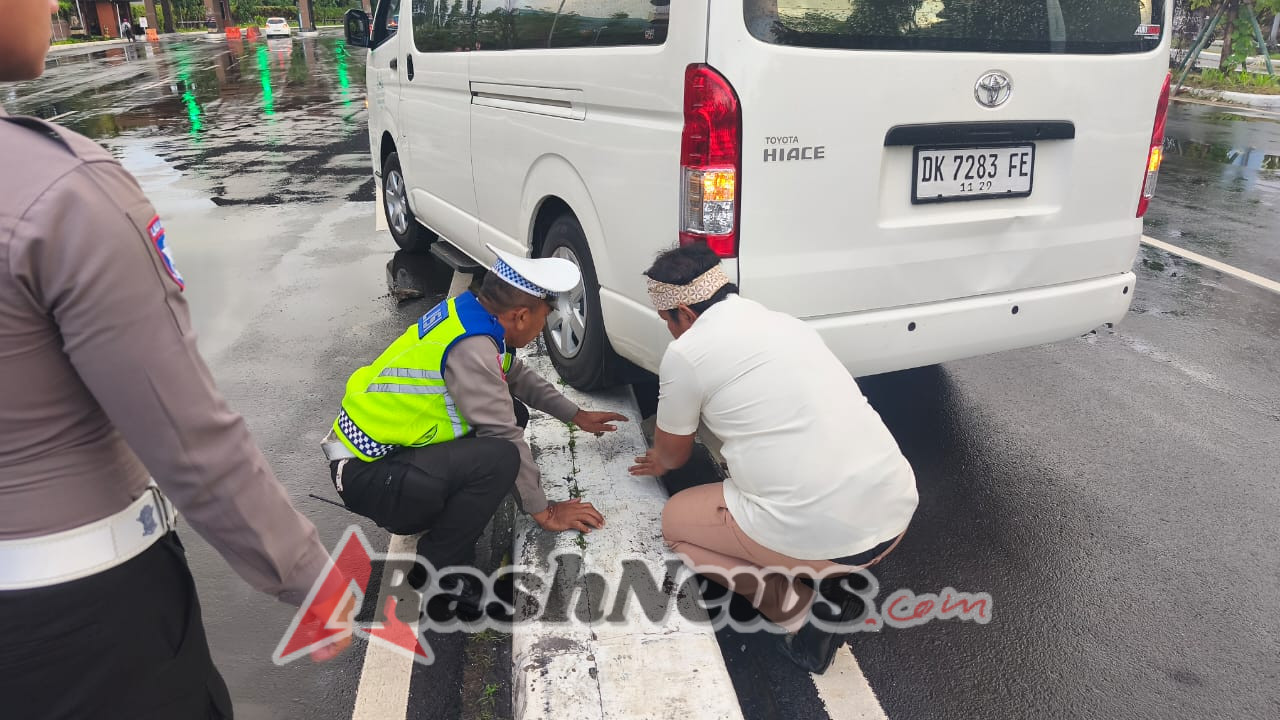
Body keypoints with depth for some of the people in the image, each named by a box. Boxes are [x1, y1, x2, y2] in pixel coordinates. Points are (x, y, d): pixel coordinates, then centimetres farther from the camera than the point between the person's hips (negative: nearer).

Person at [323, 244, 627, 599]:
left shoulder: (471, 314, 1)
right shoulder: (472, 347, -26)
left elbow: (520, 377, 18)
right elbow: (505, 439, -20)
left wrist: (577, 415, 22)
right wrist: (544, 511, -9)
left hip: (382, 443, 9)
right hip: (365, 473, -9)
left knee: (512, 413, 7)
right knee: (499, 458, -27)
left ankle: (439, 515, 14)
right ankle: (435, 573, -7)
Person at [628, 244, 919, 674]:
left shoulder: (685, 352, -3)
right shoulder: (786, 323, 16)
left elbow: (672, 455, 15)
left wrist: (658, 463, 38)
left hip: (823, 537, -7)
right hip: (898, 512, 7)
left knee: (674, 519, 18)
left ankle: (794, 604, 2)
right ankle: (833, 579, 13)